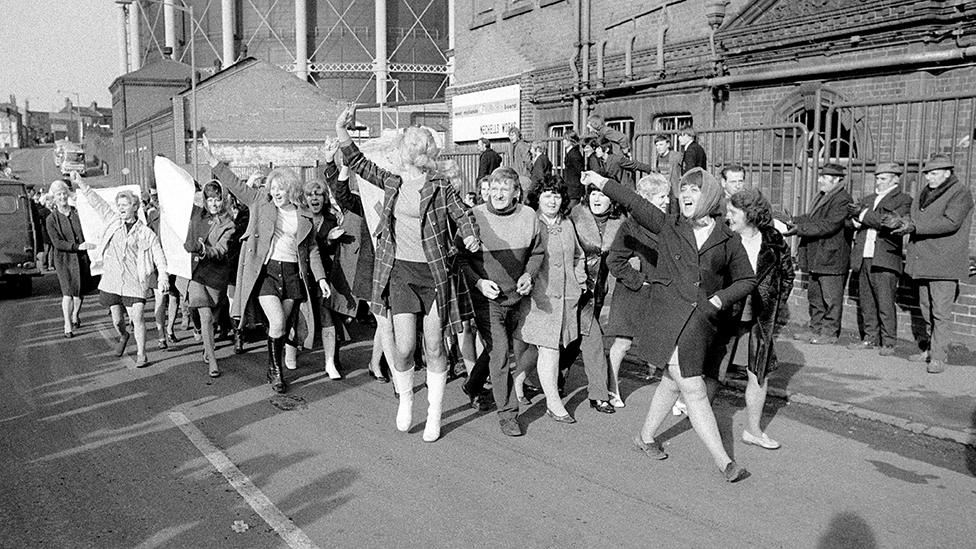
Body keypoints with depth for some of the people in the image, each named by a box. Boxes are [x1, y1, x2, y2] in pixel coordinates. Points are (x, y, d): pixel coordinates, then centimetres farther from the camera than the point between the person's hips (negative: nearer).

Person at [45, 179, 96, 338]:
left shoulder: (77, 212, 4)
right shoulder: (51, 219, -5)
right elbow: (57, 243, -13)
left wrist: (87, 256, 14)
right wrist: (78, 246, -26)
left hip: (81, 257, 3)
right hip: (63, 259, -3)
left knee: (80, 291, 11)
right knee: (68, 291, -12)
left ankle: (75, 316, 35)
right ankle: (67, 326, -9)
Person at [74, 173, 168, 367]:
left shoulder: (147, 234, 0)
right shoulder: (113, 221, 9)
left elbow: (159, 257, -7)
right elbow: (97, 202, 15)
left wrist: (163, 276, -22)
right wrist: (81, 184, 12)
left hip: (135, 283, -3)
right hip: (111, 281, 3)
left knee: (137, 317, -10)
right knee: (116, 319, 11)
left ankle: (141, 354, 2)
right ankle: (123, 336, 44)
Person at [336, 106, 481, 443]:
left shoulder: (441, 187, -2)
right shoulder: (392, 183, 9)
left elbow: (463, 215, 4)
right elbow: (359, 165, 16)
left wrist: (470, 236, -17)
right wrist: (342, 133, 5)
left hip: (435, 273, -2)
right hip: (400, 271, 2)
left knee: (434, 348, 5)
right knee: (404, 347, -4)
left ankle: (434, 413, 21)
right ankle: (405, 397, 26)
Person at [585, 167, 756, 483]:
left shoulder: (728, 241, 9)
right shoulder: (668, 226, 7)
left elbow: (747, 280, 16)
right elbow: (634, 203, 13)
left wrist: (721, 298, 1)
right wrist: (603, 182, 16)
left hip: (702, 321, 2)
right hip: (669, 314, -2)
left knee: (674, 382, 13)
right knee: (693, 389, -8)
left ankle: (645, 437, 35)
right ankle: (723, 460, -2)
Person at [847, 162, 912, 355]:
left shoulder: (903, 200, 2)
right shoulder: (867, 199, 22)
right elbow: (854, 222, 17)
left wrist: (864, 214, -13)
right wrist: (856, 218, -6)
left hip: (884, 259, -6)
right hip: (864, 258, 6)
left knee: (885, 303, -6)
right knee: (865, 303, 8)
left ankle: (888, 343, 2)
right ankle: (870, 338, 17)